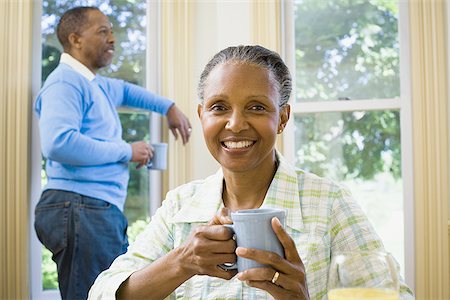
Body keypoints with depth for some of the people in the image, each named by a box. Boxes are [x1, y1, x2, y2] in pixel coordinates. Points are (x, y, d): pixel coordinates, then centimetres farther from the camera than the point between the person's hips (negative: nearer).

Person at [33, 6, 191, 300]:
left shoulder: (98, 85, 21)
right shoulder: (66, 82, -9)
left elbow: (126, 91, 46)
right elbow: (58, 143, -25)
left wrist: (169, 107, 33)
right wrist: (126, 151, -14)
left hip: (104, 210, 10)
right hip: (80, 208, -10)